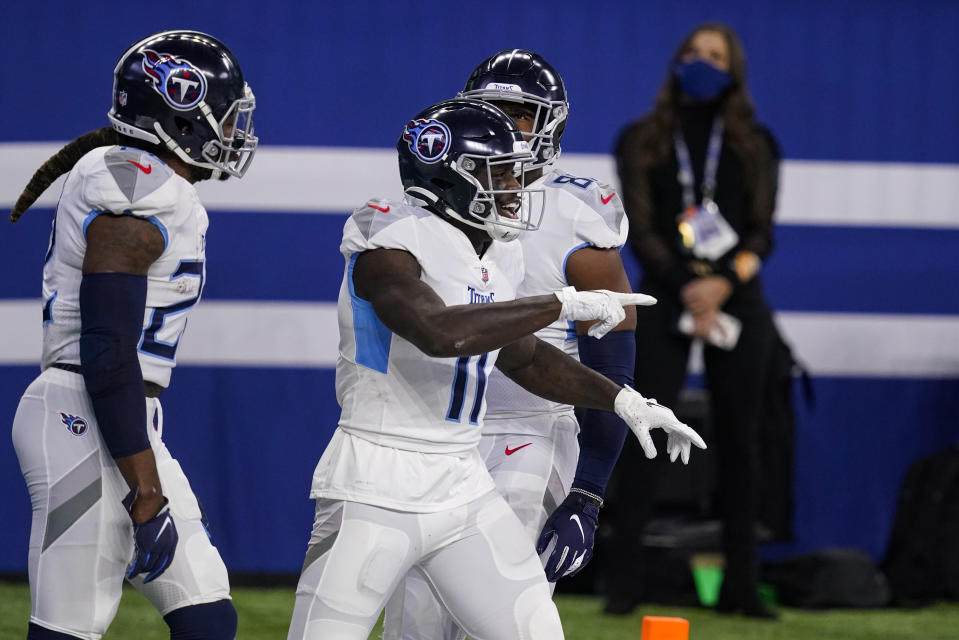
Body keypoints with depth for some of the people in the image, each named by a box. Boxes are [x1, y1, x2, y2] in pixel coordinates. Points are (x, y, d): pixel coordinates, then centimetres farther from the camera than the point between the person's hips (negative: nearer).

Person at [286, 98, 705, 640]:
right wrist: (564, 305, -29)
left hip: (463, 487, 8)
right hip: (377, 488, -8)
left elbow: (523, 356, 25)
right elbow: (440, 333, -34)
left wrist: (624, 401, 17)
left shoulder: (498, 256, 9)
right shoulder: (390, 244, -16)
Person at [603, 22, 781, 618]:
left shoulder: (755, 145, 10)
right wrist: (688, 292, -13)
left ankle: (740, 583, 6)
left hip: (737, 301, 2)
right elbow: (640, 229, -1)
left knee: (741, 438, 1)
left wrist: (724, 282, -16)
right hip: (666, 301, -1)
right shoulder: (642, 141, 7)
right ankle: (624, 580, -9)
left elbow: (762, 232, 3)